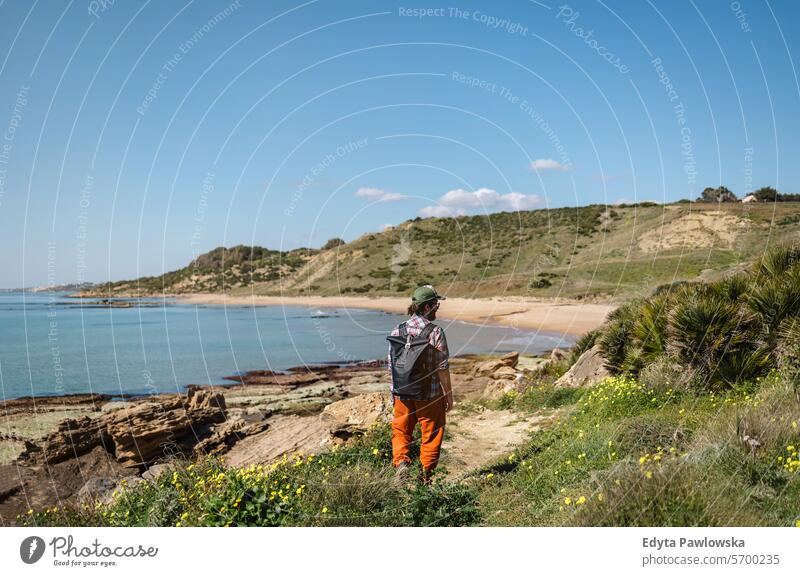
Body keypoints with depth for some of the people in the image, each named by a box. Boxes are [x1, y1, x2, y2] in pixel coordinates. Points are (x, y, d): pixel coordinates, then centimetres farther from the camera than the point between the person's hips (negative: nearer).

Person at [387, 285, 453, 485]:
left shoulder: (397, 331, 0)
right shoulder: (435, 332, -13)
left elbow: (392, 365, 5)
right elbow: (442, 368, -11)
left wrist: (393, 392, 15)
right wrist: (448, 394, 0)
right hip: (430, 395, -3)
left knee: (400, 431, 17)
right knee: (431, 434, 13)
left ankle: (400, 462, -3)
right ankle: (426, 474, 21)